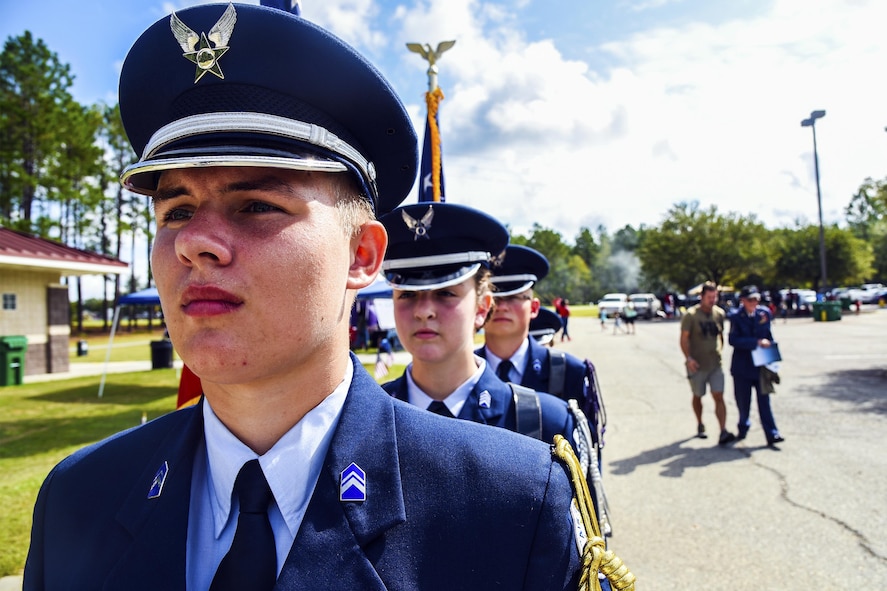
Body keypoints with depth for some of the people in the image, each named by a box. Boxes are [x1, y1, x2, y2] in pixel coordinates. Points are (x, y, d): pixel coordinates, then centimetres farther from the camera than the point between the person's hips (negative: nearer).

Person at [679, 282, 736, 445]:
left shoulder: (719, 313, 4)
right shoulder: (691, 315, -10)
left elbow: (721, 334, 16)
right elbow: (684, 338, -10)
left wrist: (720, 350, 7)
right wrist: (688, 358, -19)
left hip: (715, 364, 3)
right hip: (697, 365, -2)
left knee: (719, 397, -7)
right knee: (697, 396, 13)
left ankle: (723, 432, -10)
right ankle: (700, 425, 33)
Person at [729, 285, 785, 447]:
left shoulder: (765, 313, 2)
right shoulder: (736, 317, -8)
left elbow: (769, 337, 13)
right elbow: (733, 340, -18)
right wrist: (757, 342, -22)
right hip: (742, 365, -2)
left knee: (764, 400, -1)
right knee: (743, 400, 9)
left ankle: (772, 434, -1)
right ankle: (743, 427, 31)